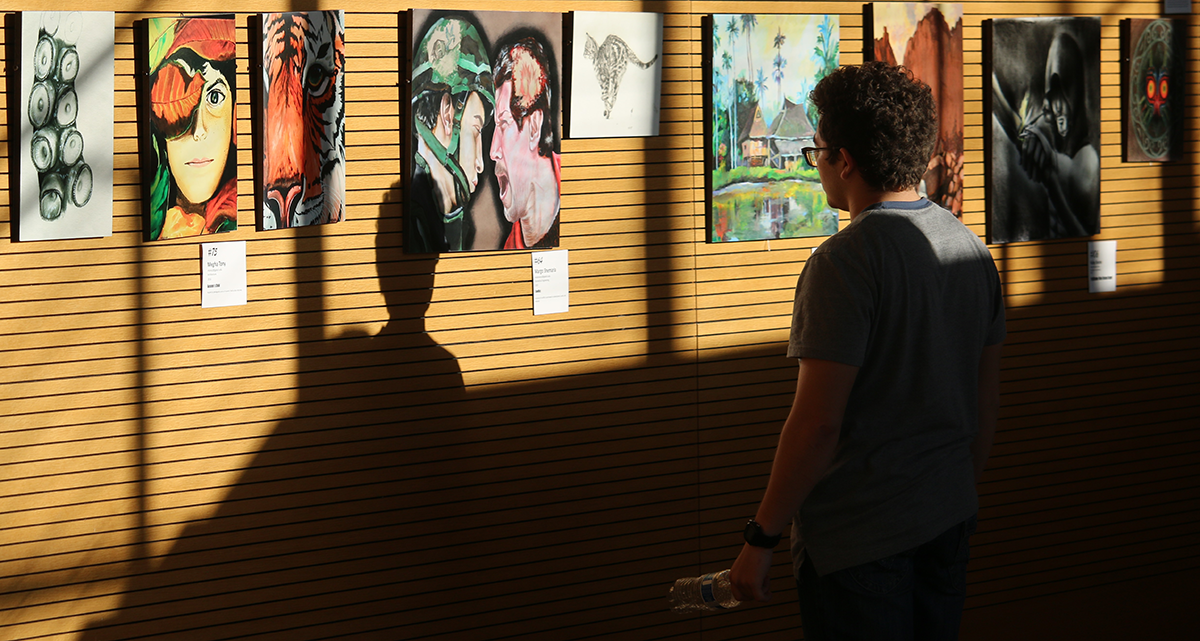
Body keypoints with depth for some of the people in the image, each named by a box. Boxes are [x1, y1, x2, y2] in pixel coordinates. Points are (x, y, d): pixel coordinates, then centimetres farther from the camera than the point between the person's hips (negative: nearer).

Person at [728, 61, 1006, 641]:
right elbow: (987, 401, 13)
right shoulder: (970, 247, 6)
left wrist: (760, 538, -13)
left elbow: (818, 422, -21)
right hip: (948, 521, 8)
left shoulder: (845, 262, -18)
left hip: (858, 538, -7)